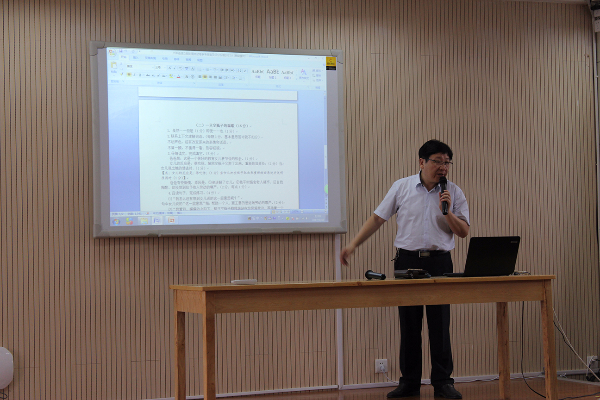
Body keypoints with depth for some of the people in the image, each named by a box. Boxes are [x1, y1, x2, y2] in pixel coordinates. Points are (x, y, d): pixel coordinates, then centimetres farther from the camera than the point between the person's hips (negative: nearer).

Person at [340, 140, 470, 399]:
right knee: (409, 324, 4)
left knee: (440, 324, -2)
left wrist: (447, 212, -14)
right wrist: (353, 245, 0)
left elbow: (463, 232, 3)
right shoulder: (402, 187, 3)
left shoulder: (454, 193, 3)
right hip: (408, 261, 0)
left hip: (439, 263, 0)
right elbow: (378, 218, 6)